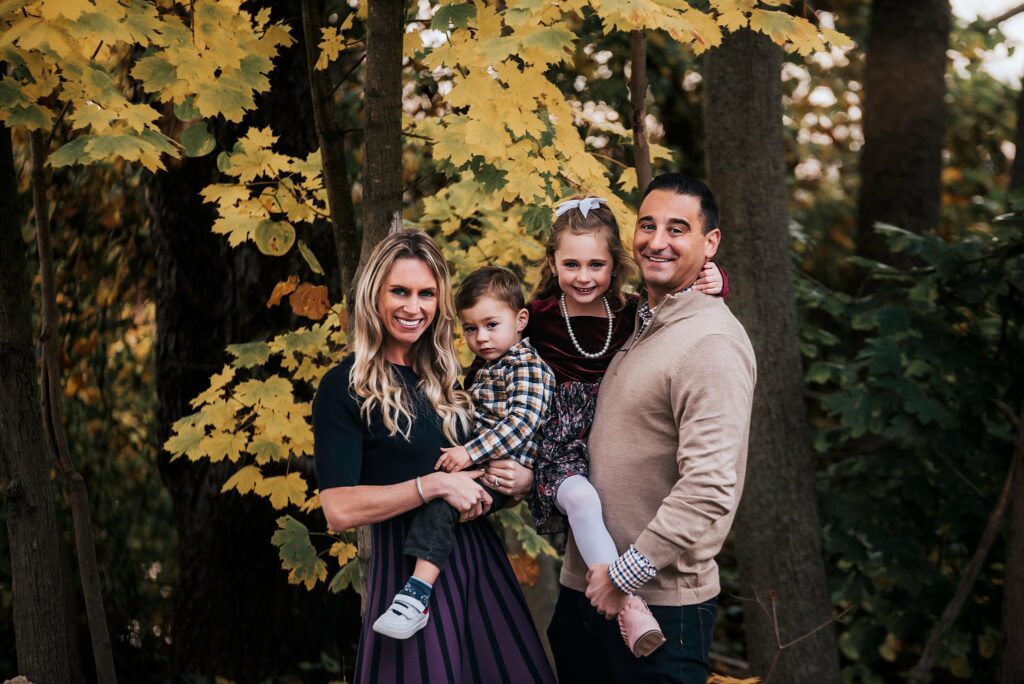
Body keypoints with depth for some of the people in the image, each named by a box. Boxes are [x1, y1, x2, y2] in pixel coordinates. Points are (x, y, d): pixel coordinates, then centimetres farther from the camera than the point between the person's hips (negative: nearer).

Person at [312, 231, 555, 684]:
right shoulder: (345, 387, -7)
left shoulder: (446, 378, 11)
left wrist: (520, 476, 0)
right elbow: (338, 509, -16)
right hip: (409, 569, -6)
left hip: (478, 559, 6)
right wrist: (436, 484, -20)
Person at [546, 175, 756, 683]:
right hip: (584, 588, 8)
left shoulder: (711, 343, -16)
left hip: (660, 602, -8)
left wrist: (628, 574, -19)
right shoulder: (638, 325, 12)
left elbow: (709, 490, -25)